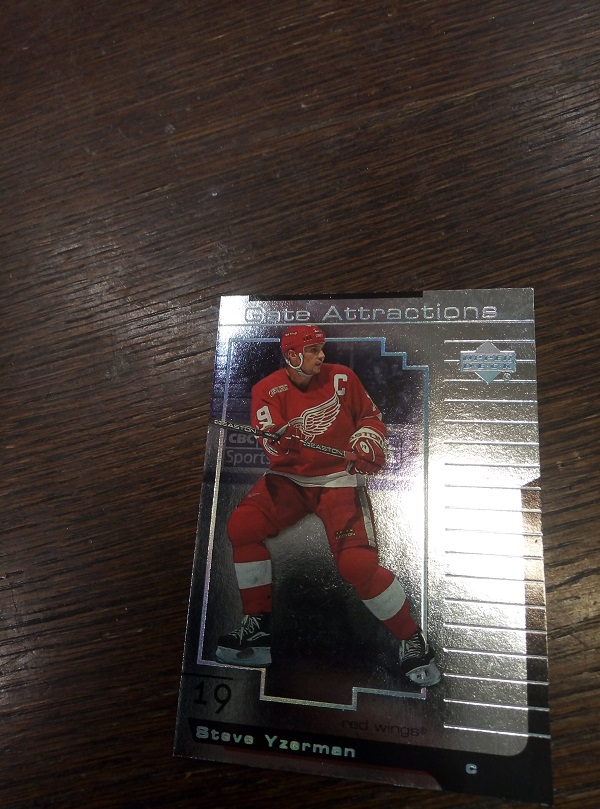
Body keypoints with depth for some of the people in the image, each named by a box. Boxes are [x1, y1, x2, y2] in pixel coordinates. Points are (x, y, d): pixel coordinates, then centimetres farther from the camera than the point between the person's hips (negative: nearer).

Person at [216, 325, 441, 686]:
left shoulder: (342, 378, -3)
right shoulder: (268, 390, -3)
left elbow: (371, 415, 10)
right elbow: (270, 443, -13)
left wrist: (367, 441, -10)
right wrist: (281, 444, -36)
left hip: (339, 478, -2)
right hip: (289, 478, 2)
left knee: (357, 563, -20)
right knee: (242, 526, -19)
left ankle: (412, 639, 6)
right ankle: (258, 625, 0)